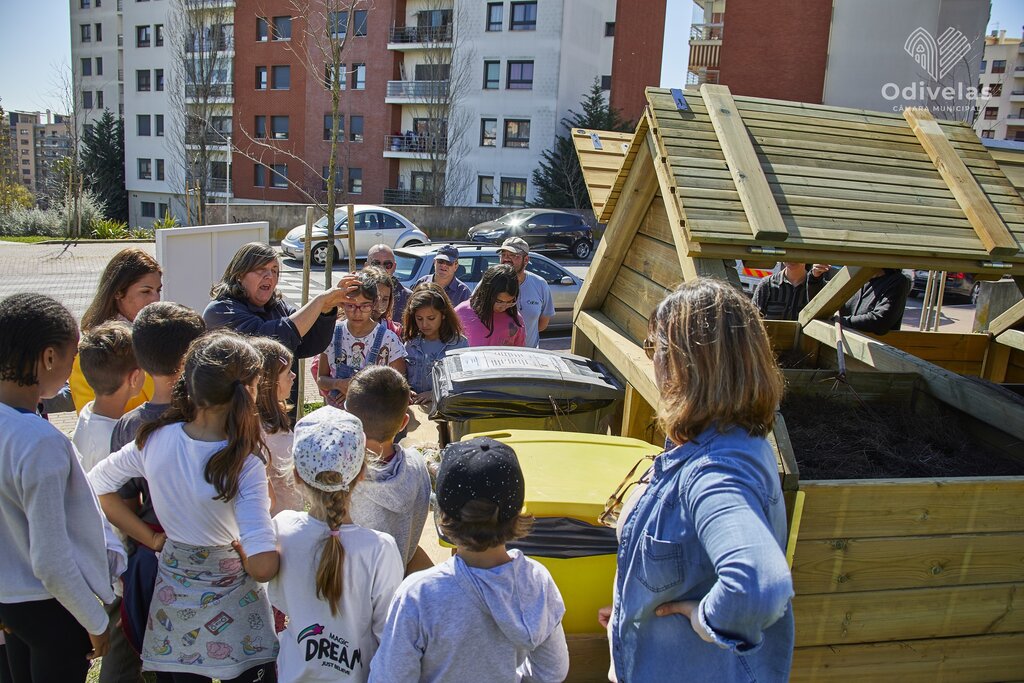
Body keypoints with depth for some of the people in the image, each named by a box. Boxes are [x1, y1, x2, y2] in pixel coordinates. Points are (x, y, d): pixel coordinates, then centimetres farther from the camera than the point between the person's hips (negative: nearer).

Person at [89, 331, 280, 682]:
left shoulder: (155, 439, -13)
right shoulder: (245, 463, -27)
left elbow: (97, 483, 5)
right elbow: (263, 565, -33)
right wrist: (239, 548, -11)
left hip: (172, 597, 5)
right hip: (230, 606, -4)